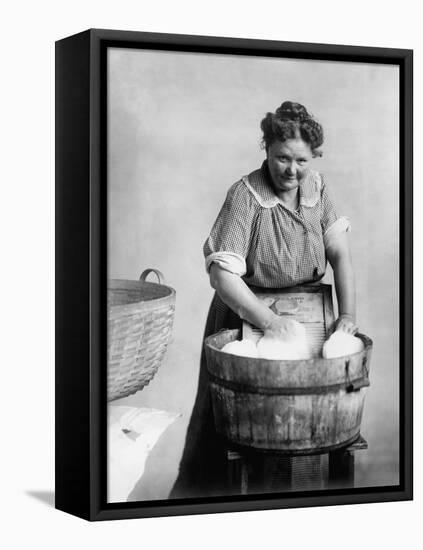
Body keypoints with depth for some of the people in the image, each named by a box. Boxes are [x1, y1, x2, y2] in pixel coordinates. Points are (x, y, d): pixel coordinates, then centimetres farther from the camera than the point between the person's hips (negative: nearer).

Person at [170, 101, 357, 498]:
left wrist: (347, 314, -19)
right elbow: (222, 275, -25)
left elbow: (339, 252, -7)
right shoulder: (245, 196, -19)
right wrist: (268, 320, -30)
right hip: (244, 314, -5)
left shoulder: (316, 188, -2)